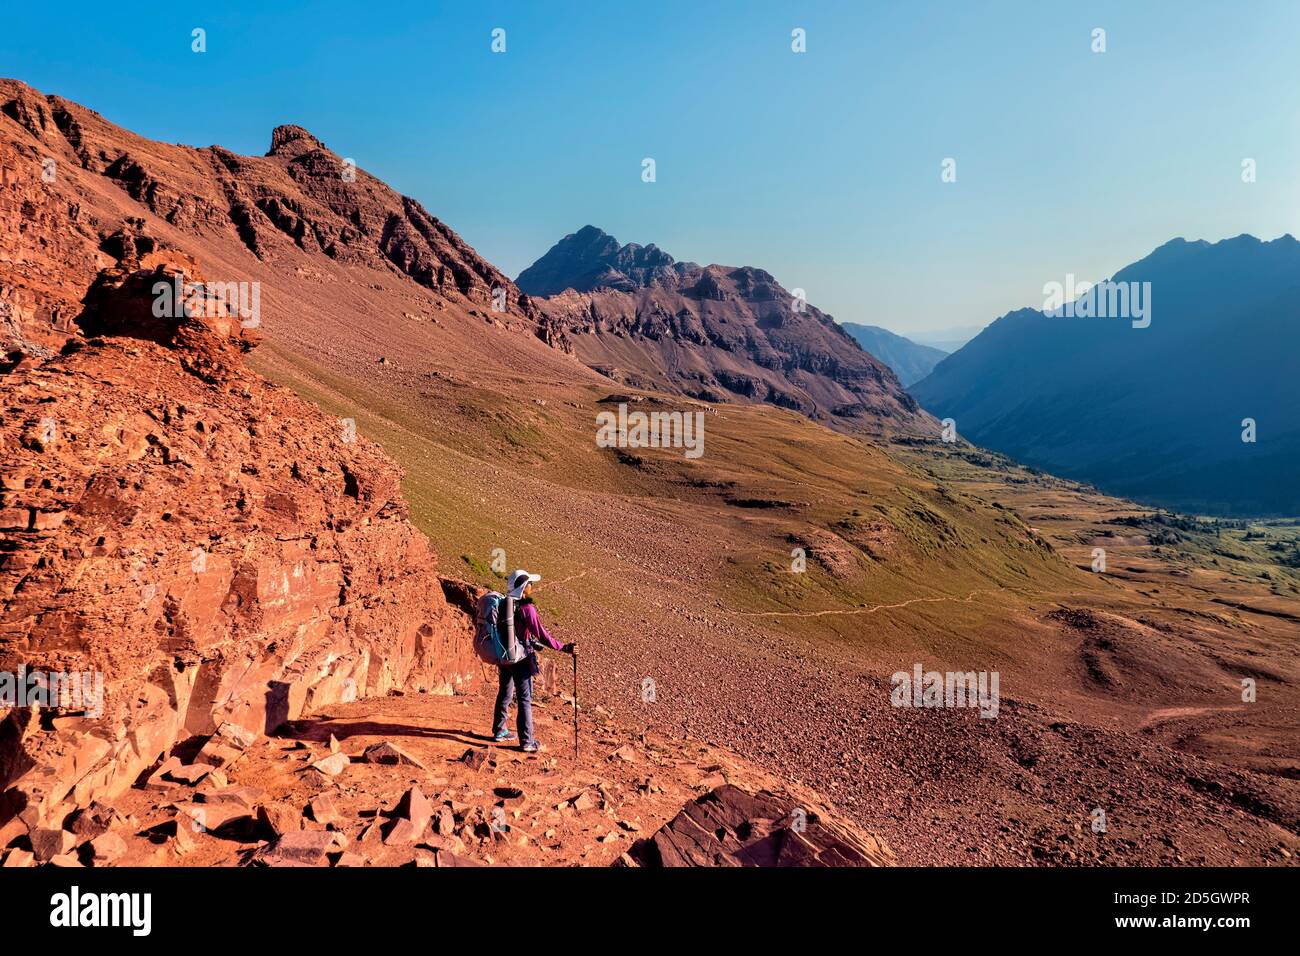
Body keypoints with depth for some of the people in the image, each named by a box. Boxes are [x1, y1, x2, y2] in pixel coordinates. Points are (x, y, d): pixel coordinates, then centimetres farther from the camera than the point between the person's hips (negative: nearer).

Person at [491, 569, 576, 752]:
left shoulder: (504, 604, 1)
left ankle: (499, 731, 35)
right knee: (524, 699, 1)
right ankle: (527, 742, 5)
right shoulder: (526, 608, -20)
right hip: (521, 658, -7)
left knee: (504, 694, 22)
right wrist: (563, 648, -16)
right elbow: (541, 634, -21)